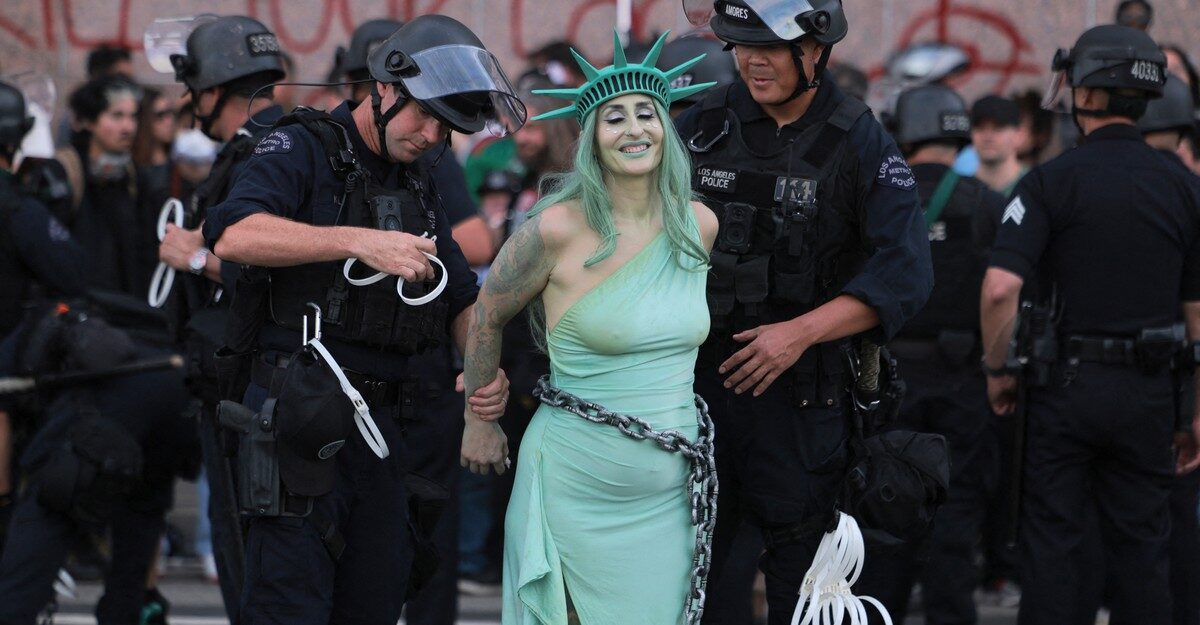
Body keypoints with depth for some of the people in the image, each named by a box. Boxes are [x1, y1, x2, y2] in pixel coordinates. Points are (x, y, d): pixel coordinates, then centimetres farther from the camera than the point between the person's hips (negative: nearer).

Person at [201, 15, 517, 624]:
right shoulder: (303, 149, -2)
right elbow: (235, 235, -21)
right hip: (299, 412, -8)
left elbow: (463, 298, 22)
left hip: (378, 421, 8)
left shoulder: (417, 192, 21)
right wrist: (359, 242, -30)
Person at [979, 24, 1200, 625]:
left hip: (1066, 380, -3)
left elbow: (999, 289, -18)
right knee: (1140, 545, 8)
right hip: (1146, 394, 3)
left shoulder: (1053, 180, -8)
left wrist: (997, 370, -2)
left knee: (1055, 545, 3)